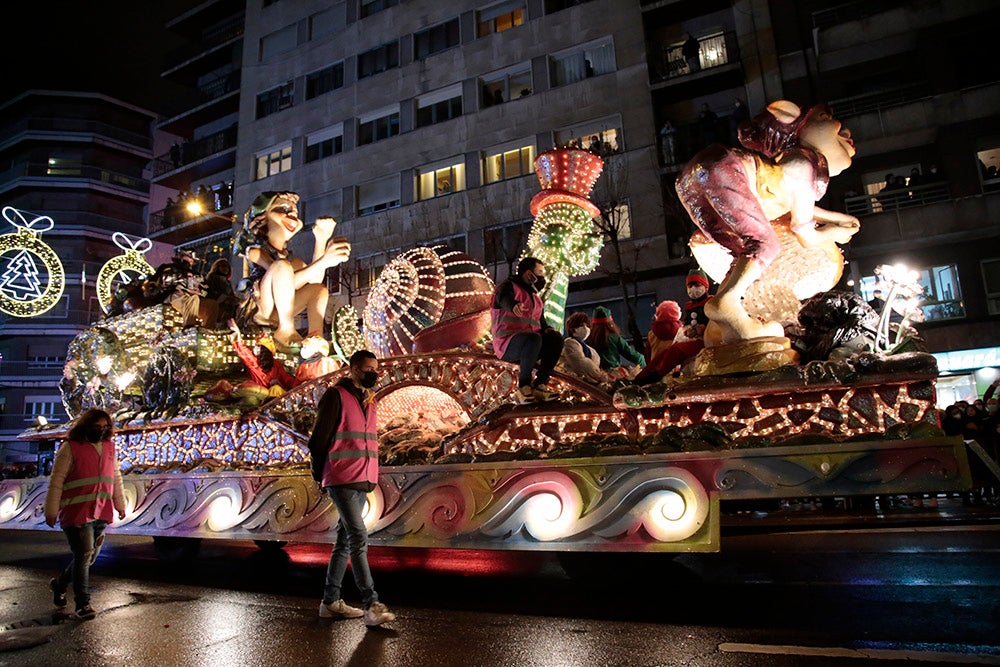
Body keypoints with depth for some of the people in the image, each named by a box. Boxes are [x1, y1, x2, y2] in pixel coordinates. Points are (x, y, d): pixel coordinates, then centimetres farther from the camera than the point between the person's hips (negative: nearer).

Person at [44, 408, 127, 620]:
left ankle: (59, 583, 39)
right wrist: (51, 511, -7)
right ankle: (83, 604, 6)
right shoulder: (70, 447, -5)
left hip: (102, 513, 6)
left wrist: (120, 505, 21)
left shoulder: (109, 448, 12)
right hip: (77, 513, -6)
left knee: (89, 557, 12)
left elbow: (116, 478, 20)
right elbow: (56, 481, -5)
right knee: (83, 555, -6)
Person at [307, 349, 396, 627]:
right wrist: (320, 476, 0)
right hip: (341, 480, -8)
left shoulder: (371, 401, 16)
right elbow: (318, 439, -6)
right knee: (358, 538, -13)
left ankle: (330, 601, 22)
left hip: (363, 481, 8)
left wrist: (370, 477, 11)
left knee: (345, 540, 12)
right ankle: (372, 606, -11)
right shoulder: (336, 396, -7)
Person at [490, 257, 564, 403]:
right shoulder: (508, 287, -3)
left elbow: (541, 321, 22)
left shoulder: (535, 297, 23)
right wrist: (514, 306, -54)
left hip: (529, 341, 7)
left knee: (556, 339, -17)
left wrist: (548, 329, -5)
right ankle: (523, 386, -23)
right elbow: (503, 299, -28)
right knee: (533, 339, -36)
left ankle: (540, 384, -15)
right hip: (506, 344, -7)